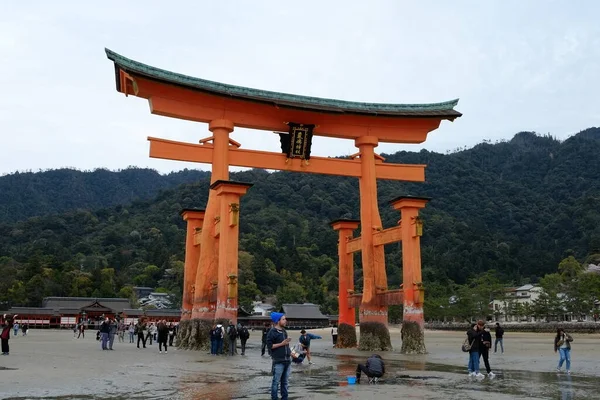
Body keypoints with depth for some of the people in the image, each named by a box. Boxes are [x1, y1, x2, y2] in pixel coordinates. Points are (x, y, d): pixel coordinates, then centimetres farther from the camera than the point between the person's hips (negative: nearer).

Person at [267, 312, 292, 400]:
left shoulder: (284, 331, 14)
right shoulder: (272, 332, -9)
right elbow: (269, 345, -15)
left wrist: (290, 353, 18)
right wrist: (281, 344, -17)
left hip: (287, 360, 7)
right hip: (278, 361, -7)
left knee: (285, 382, 13)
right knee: (276, 382, -2)